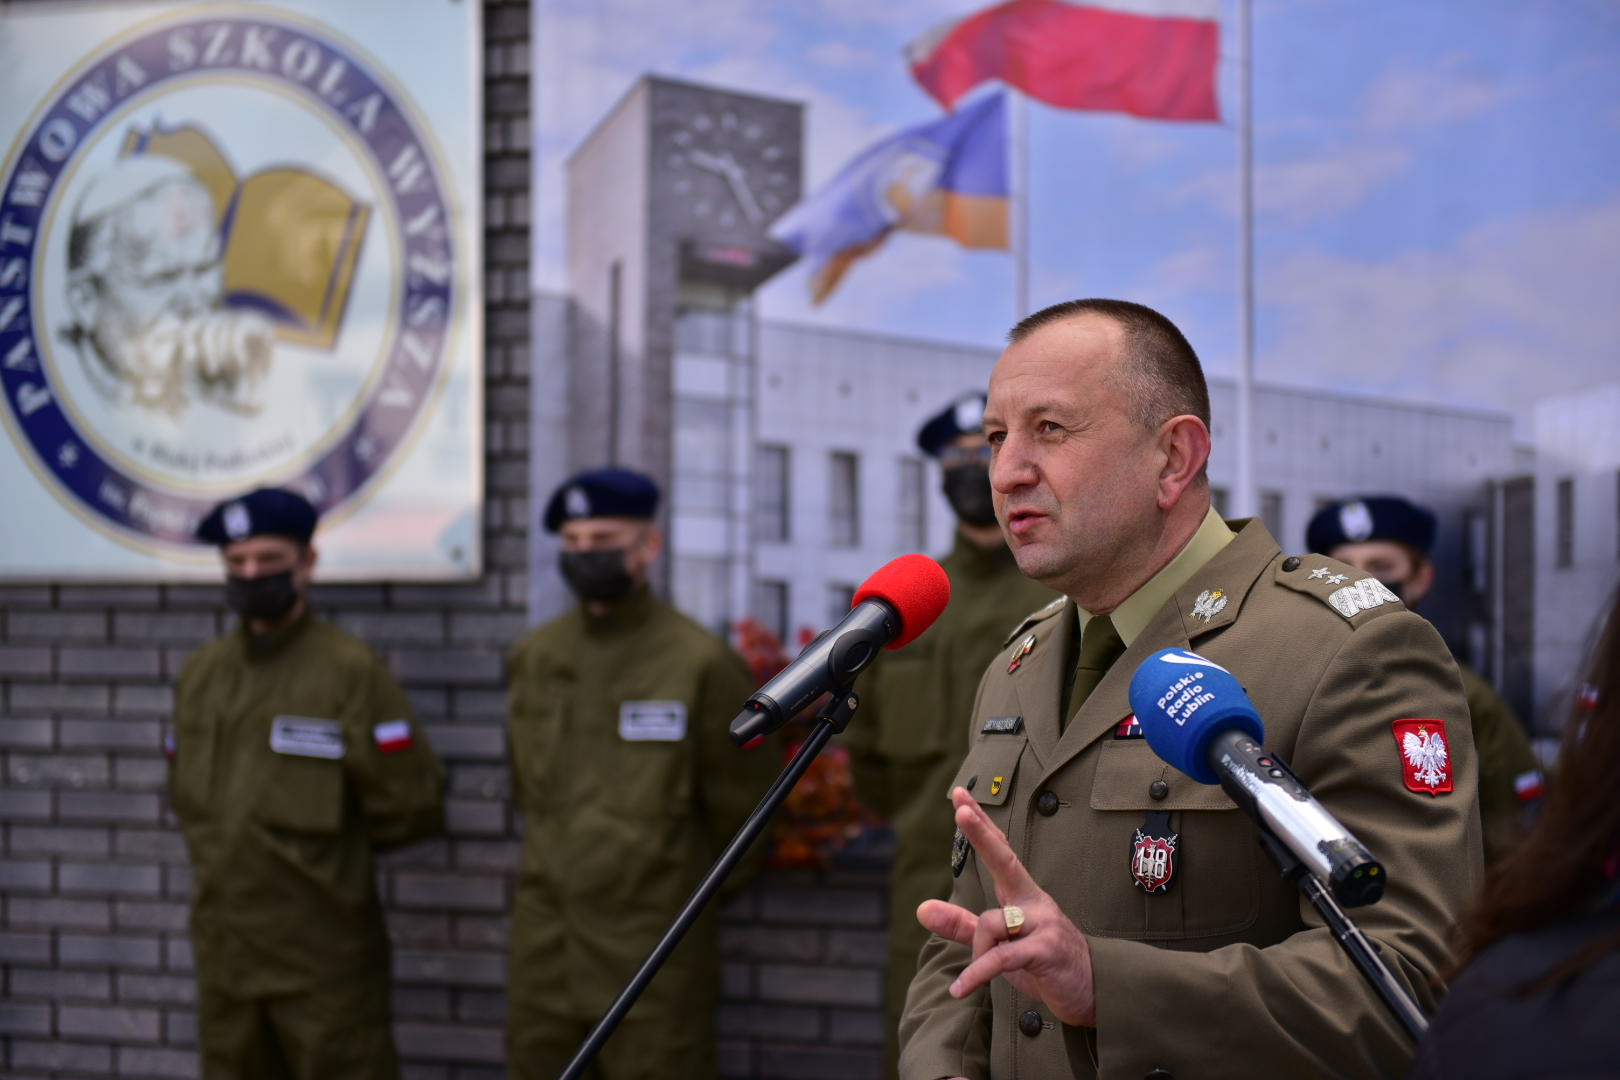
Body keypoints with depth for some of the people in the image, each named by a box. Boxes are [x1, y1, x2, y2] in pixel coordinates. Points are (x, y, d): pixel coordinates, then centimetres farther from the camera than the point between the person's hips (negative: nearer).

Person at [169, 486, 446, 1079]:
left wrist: (332, 841, 2)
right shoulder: (201, 671, 10)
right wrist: (225, 853, 10)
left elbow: (411, 805, -10)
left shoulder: (350, 669, -9)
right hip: (222, 946, 6)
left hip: (323, 957, -6)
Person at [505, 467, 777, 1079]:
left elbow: (739, 803, -2)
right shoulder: (534, 658, 7)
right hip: (543, 939, 5)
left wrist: (694, 897, 7)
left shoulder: (699, 661, -9)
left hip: (655, 947, -5)